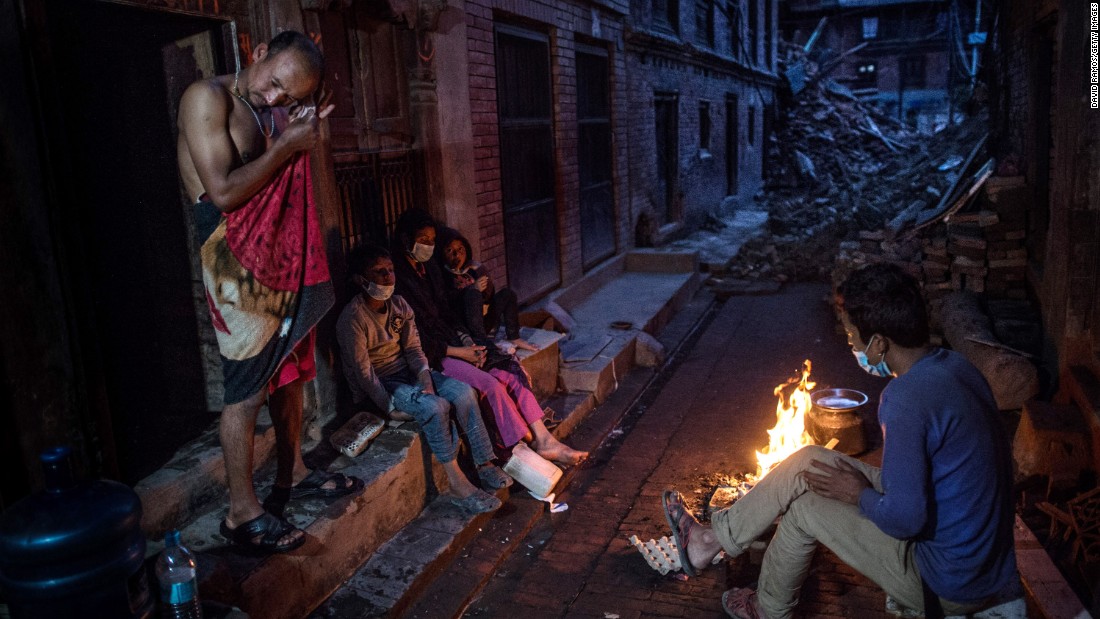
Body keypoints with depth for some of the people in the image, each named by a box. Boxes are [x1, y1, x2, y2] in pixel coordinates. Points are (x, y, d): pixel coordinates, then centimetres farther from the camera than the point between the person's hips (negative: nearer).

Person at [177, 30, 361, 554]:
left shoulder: (276, 113, 13)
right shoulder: (207, 98, -12)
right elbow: (223, 191, -20)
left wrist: (304, 136, 3)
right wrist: (287, 145, -15)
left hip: (283, 253, 9)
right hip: (235, 259, -9)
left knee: (290, 369, 16)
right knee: (248, 388, -5)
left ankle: (291, 474, 32)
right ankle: (242, 513, 7)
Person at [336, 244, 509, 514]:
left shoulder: (399, 305, 3)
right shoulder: (353, 318, -19)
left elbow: (412, 347, 4)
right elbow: (363, 372, -19)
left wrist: (425, 378, -13)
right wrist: (391, 405, -21)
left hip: (407, 372, 7)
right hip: (379, 386, -7)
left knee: (464, 392, -16)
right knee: (436, 407, -31)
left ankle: (485, 464, -10)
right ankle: (458, 486, -23)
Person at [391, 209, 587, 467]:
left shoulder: (430, 269, 12)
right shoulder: (398, 278, -14)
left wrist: (466, 341, 0)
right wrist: (458, 352, -15)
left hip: (451, 345, 8)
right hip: (429, 357, -8)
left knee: (511, 377, -10)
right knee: (491, 385, -23)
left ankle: (544, 440, -12)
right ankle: (533, 446, -11)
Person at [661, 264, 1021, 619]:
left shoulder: (906, 400, -30)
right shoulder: (953, 364, 0)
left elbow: (905, 519, -29)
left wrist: (860, 495, -9)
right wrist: (867, 482, 10)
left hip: (950, 584, -8)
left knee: (804, 509, 2)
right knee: (806, 461, 5)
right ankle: (711, 541, 18)